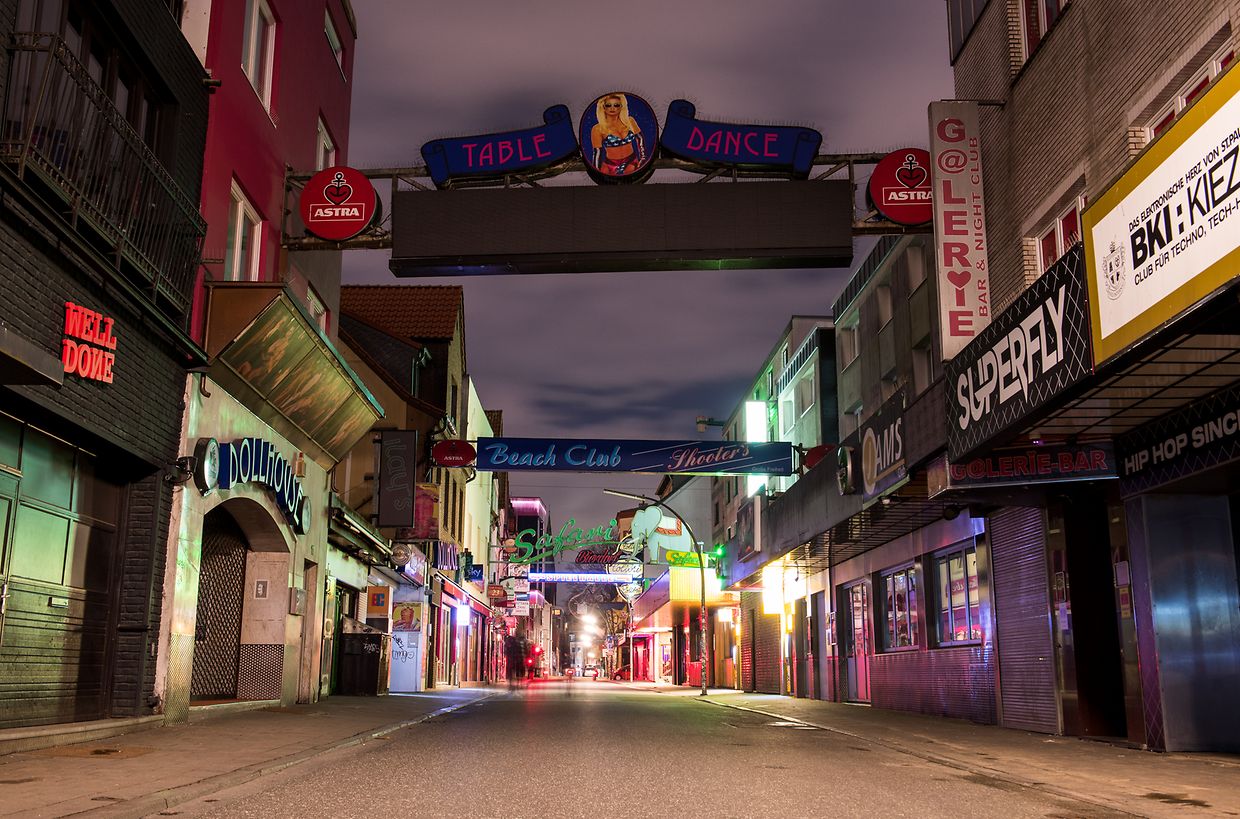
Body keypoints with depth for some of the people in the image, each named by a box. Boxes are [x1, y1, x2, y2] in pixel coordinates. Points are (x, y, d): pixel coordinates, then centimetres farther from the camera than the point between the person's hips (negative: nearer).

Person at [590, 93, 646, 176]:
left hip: (632, 163, 2)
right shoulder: (598, 129, -6)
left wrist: (643, 158, 3)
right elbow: (597, 153, -5)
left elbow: (640, 139, 10)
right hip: (611, 166, -2)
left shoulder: (630, 121, 2)